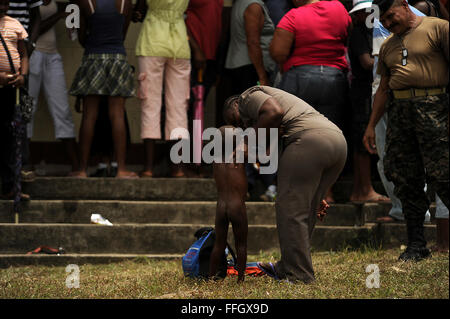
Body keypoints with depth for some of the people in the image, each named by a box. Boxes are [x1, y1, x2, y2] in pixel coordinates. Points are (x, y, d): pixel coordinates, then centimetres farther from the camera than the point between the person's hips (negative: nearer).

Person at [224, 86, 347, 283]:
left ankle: (298, 275, -5)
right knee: (305, 211, 15)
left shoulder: (249, 97, 12)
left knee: (290, 209, -5)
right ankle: (286, 268, 21)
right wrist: (318, 197, 26)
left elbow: (275, 113, -12)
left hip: (309, 139, -10)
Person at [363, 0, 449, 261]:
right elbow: (383, 89, 27)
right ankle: (417, 246, 8)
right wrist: (371, 126, 22)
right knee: (405, 181, 3)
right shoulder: (388, 46, 23)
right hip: (398, 112, 6)